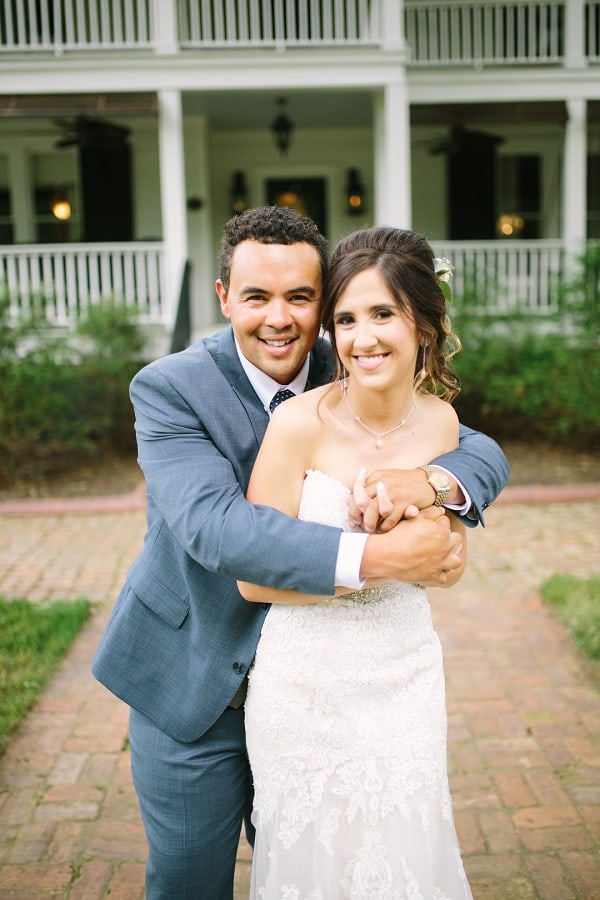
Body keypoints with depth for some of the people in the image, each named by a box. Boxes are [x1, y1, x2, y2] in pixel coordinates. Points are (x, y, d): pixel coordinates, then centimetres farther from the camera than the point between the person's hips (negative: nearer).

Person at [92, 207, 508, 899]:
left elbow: (484, 453, -8)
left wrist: (430, 481, -33)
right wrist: (376, 556, -40)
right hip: (192, 688, -3)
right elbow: (214, 527, -32)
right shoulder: (169, 388, -18)